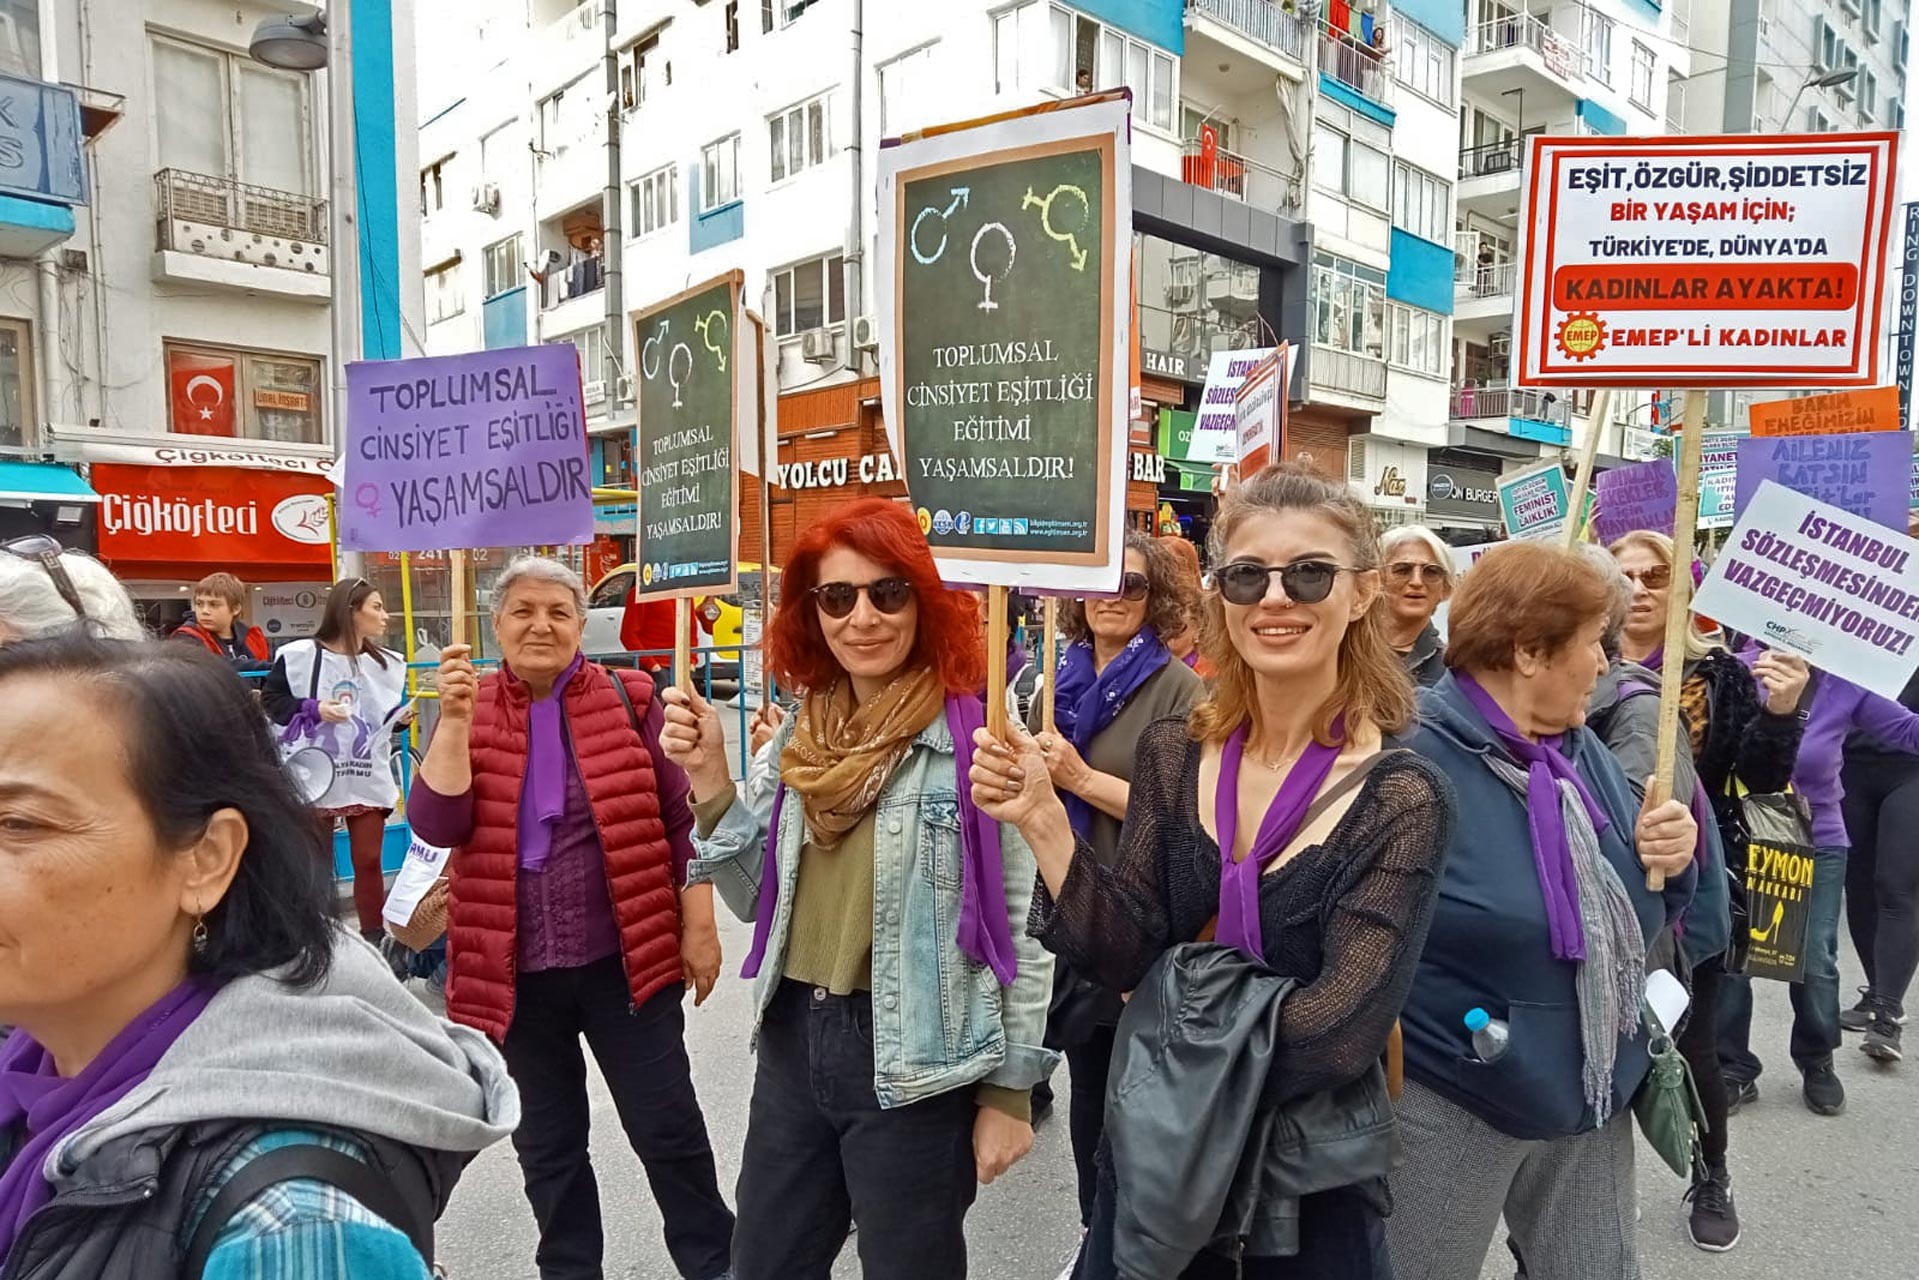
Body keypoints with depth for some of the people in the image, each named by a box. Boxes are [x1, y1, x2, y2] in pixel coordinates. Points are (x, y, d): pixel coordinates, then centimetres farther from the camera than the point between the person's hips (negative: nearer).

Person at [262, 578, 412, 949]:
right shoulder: (299, 655, -8)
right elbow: (271, 700, -2)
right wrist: (313, 710, -15)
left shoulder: (386, 663, 3)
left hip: (367, 778, 2)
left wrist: (401, 718, -7)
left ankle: (374, 938, 16)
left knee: (369, 862, 5)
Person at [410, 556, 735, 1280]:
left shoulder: (630, 701, -3)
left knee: (668, 1128, 8)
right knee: (546, 1144, 17)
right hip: (517, 969, 2)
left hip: (625, 959, -2)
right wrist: (455, 718, -18)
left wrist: (699, 926, -3)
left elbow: (681, 819, -1)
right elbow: (435, 826, -10)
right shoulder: (466, 712, 2)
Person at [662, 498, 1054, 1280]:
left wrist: (1009, 1090, -8)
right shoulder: (801, 736, 3)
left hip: (917, 1066, -5)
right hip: (792, 1044, 6)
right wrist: (710, 782, -6)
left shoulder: (977, 741, -15)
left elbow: (1022, 928, -11)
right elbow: (762, 900, 7)